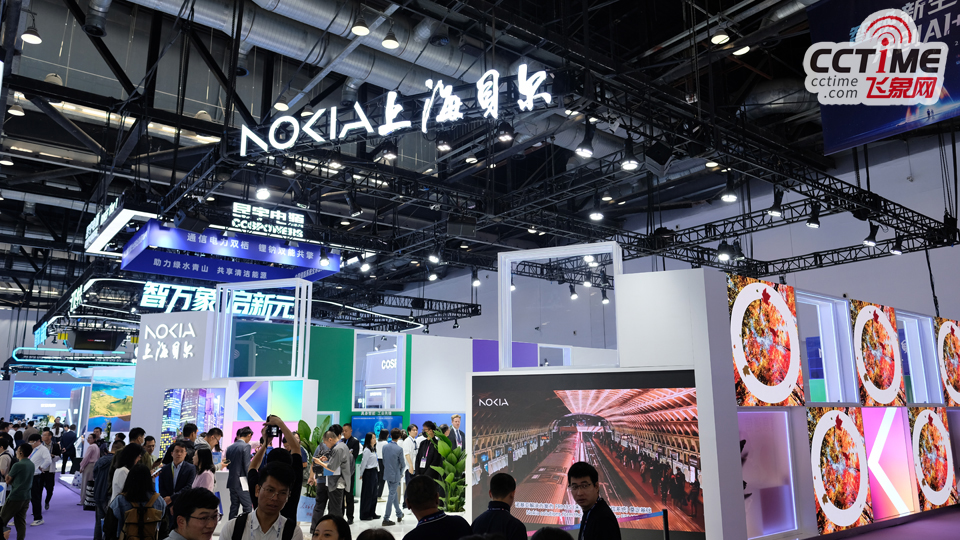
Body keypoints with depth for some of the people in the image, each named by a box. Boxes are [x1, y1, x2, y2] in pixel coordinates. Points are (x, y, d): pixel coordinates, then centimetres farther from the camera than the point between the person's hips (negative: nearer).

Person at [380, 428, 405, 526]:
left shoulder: (385, 446, -3)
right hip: (395, 475, -5)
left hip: (387, 473, 5)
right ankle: (386, 519, 4)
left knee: (393, 494, 18)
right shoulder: (399, 449, -17)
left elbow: (383, 460, 6)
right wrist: (401, 473, 12)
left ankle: (399, 514, 31)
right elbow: (402, 464, -7)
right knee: (391, 496, 2)